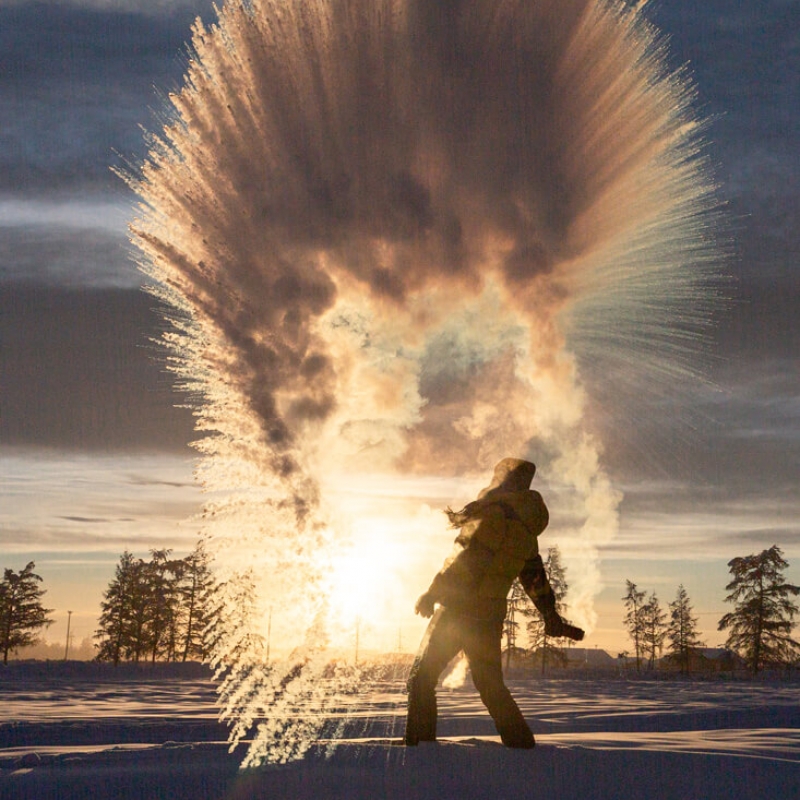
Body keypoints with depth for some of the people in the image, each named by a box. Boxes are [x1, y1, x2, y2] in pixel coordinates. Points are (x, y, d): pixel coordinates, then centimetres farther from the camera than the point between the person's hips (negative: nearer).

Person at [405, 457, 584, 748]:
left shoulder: (492, 513, -11)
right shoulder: (527, 532, 12)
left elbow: (467, 560, -19)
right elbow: (536, 579, 20)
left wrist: (432, 594, -16)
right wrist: (553, 619, 30)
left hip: (455, 610, -7)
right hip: (490, 618, 7)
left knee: (420, 677, 3)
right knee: (491, 686, 18)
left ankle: (419, 743, -4)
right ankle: (522, 744, 16)